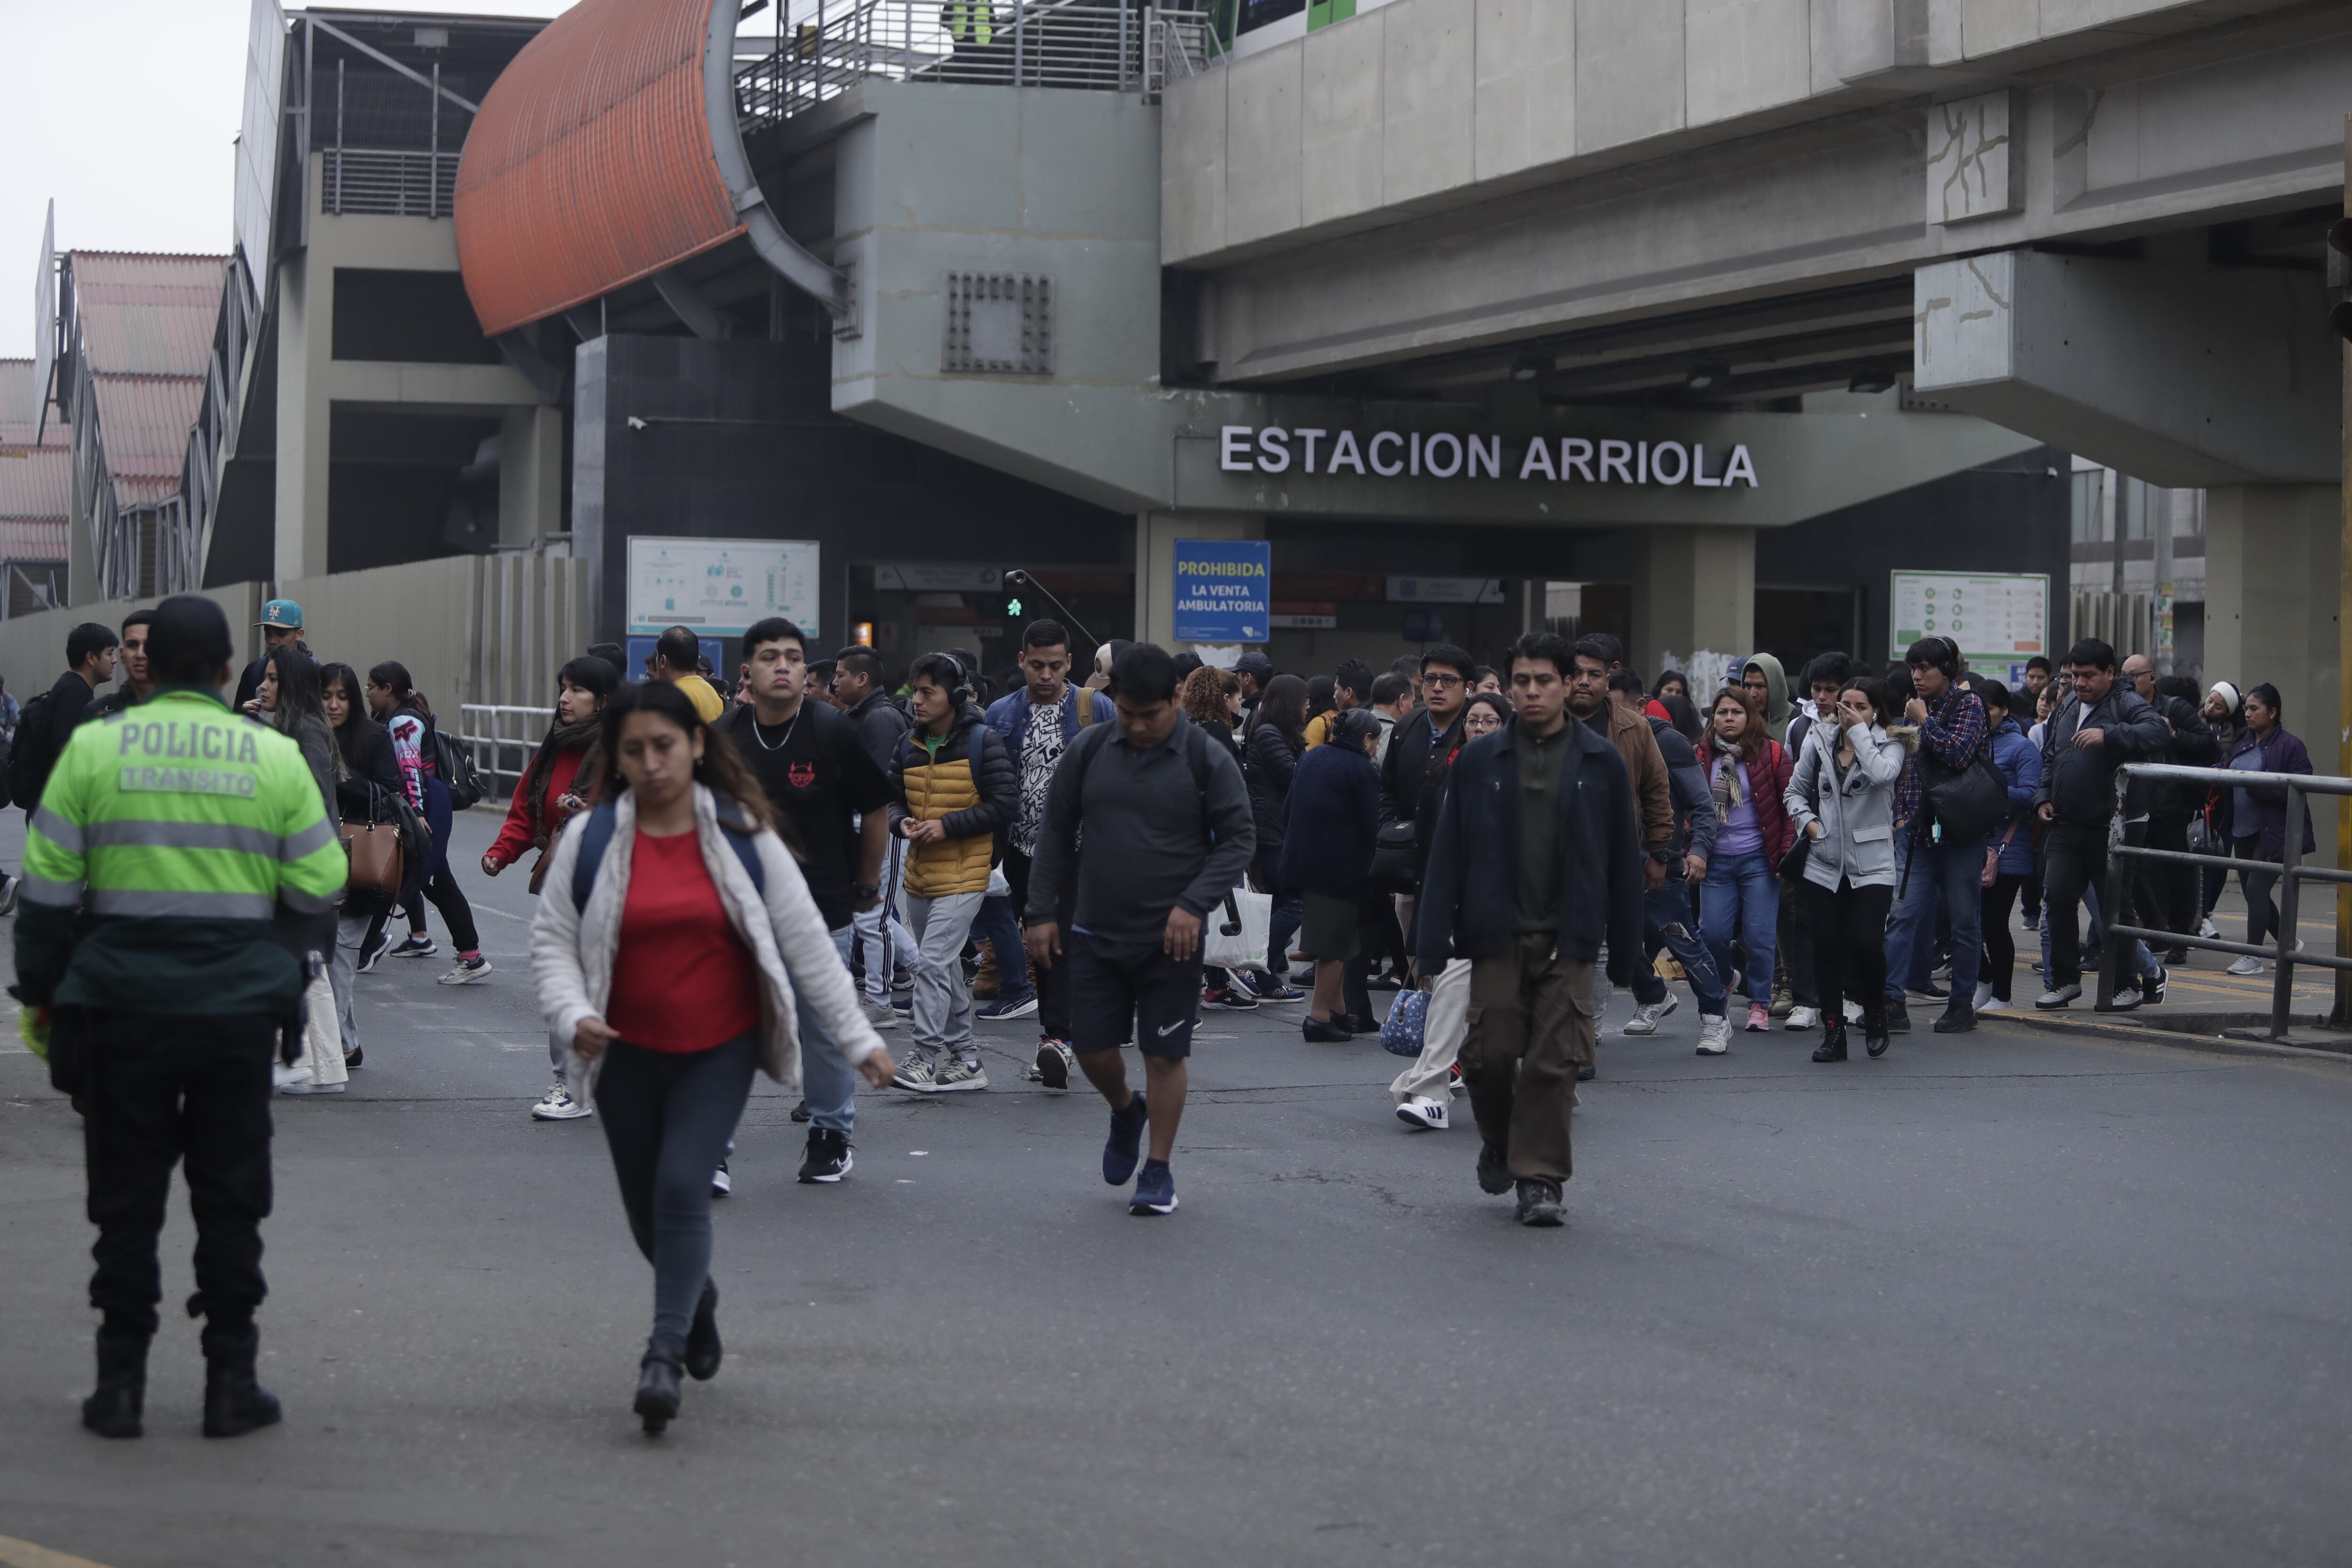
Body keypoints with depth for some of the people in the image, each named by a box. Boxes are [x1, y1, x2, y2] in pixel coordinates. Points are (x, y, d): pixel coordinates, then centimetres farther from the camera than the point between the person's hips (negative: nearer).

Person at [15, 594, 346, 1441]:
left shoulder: (92, 749, -3)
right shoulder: (276, 757, -1)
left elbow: (48, 891, -2)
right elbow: (319, 889, 2)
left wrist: (41, 992, 10)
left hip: (121, 1006, 0)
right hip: (240, 1008, 0)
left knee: (127, 1199, 9)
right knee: (229, 1198, 9)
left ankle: (121, 1384, 11)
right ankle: (230, 1384, 12)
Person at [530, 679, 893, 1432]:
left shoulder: (742, 834, -4)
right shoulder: (590, 839, -3)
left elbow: (806, 940, 0)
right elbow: (552, 940, 2)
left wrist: (857, 1037, -1)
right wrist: (573, 1014, -18)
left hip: (720, 1051, -2)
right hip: (628, 1054, 2)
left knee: (683, 1186, -18)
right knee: (646, 1210, 11)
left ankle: (665, 1354, -12)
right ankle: (697, 1299, 42)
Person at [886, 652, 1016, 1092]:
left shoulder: (982, 742, -9)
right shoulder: (909, 745, 9)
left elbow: (1005, 803, -12)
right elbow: (894, 797, 17)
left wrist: (948, 826, -17)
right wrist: (902, 822, -6)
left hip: (963, 874, -7)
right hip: (920, 874, 7)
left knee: (933, 961, -16)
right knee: (946, 966, 13)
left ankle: (926, 1056, -16)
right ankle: (964, 1060, 21)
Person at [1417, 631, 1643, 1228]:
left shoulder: (1601, 763, 3)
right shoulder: (1479, 760, 3)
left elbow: (1623, 854, 8)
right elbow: (1448, 851, 4)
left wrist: (1627, 938, 7)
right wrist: (1437, 938, -2)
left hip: (1568, 938, 0)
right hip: (1498, 933, 0)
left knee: (1554, 1060, -2)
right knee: (1492, 1050, 0)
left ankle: (1539, 1177, 6)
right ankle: (1498, 1140, 29)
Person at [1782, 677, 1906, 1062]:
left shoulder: (1888, 745, 0)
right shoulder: (1820, 740, 7)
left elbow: (1882, 774, -24)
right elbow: (1795, 791, 16)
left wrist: (1860, 731, -15)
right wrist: (1807, 821, -1)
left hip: (1872, 866, -3)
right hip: (1825, 863, 3)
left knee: (1865, 943, -14)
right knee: (1827, 946, 1)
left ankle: (1875, 1013, 13)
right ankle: (1833, 1031, 10)